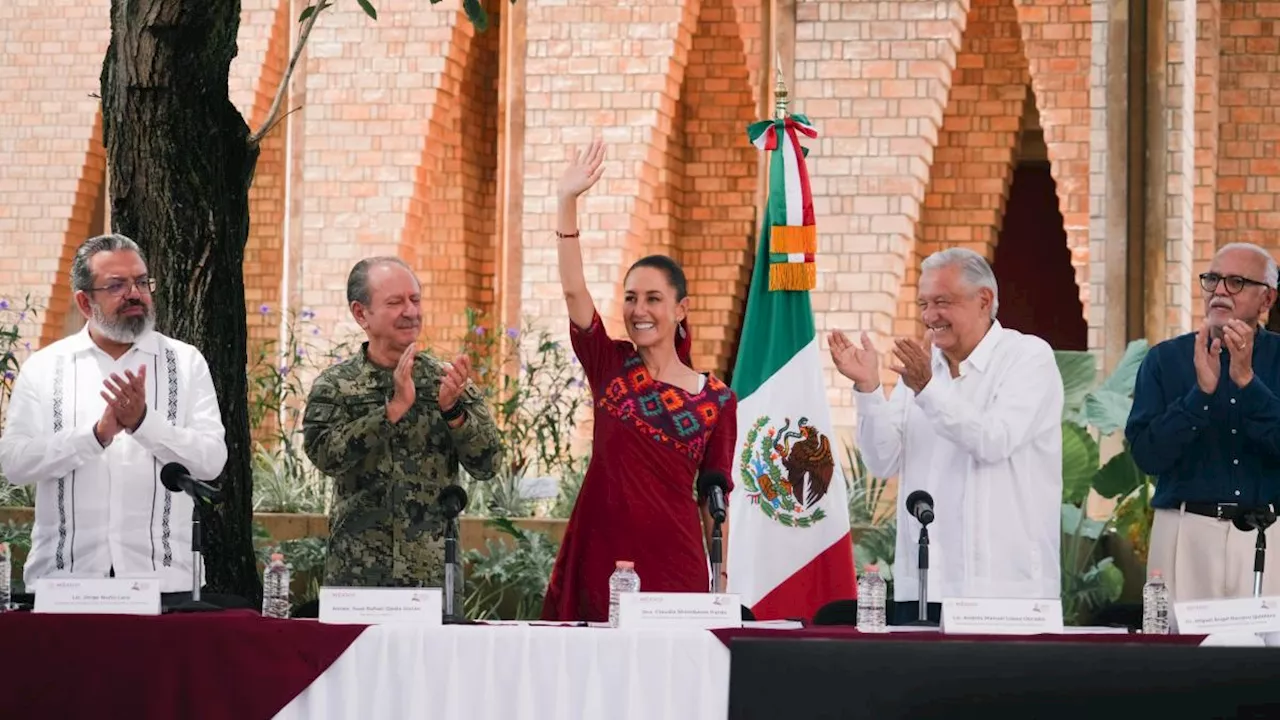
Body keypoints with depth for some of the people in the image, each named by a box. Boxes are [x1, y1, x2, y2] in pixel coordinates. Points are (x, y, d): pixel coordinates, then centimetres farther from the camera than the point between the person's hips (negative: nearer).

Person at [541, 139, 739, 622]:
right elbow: (573, 290, -8)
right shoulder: (610, 367, 5)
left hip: (673, 560, -1)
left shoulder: (717, 400, 4)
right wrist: (567, 203, -18)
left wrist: (722, 581, 3)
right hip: (600, 556, 1)